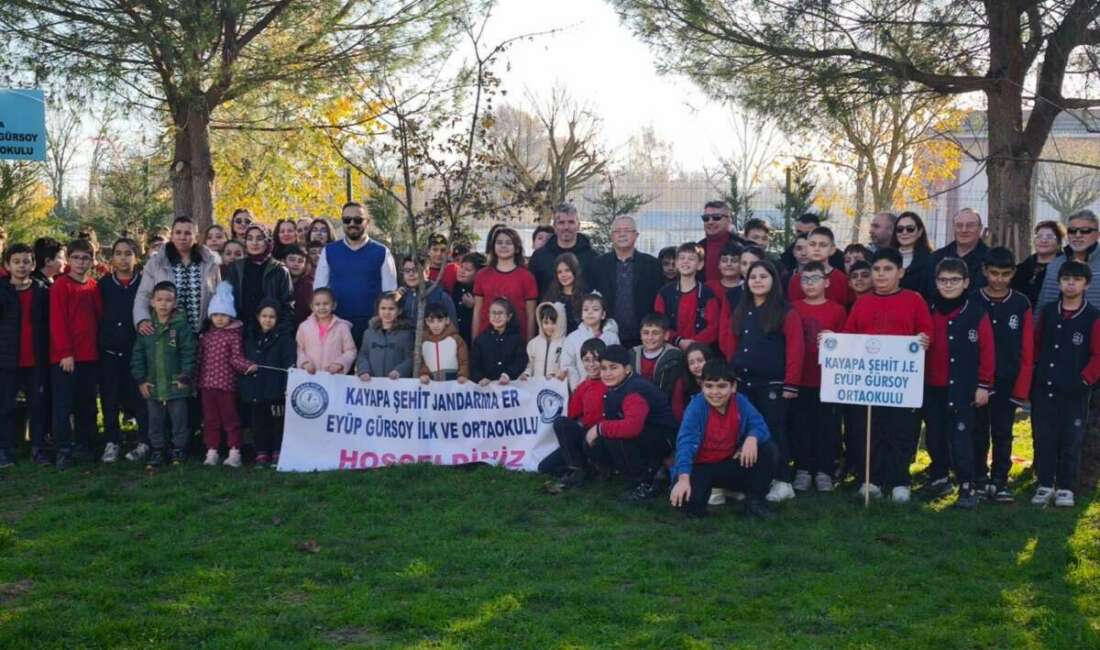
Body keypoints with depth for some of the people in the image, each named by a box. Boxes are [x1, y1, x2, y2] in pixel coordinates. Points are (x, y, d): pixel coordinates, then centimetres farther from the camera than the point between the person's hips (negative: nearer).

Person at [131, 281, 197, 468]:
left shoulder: (182, 325, -8)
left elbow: (189, 353, -9)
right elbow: (138, 355, 4)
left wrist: (185, 376, -12)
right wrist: (141, 379, -1)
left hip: (176, 384, -3)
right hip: (153, 386, 3)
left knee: (179, 418, 7)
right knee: (155, 421, 12)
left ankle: (179, 449, 19)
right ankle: (157, 450, 22)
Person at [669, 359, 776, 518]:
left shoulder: (741, 403, -9)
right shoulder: (696, 407, -22)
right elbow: (685, 442, -32)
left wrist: (752, 438, -39)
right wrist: (683, 479, -45)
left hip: (729, 464, 4)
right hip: (700, 466, -4)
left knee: (766, 449, -17)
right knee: (689, 502, -32)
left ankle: (755, 501, 0)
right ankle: (706, 486, 7)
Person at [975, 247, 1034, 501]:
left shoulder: (1021, 304, 1)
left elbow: (1027, 350, 1)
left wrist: (1022, 387, -4)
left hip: (1008, 382, 0)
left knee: (1003, 433, 6)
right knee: (978, 432, 9)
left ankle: (1000, 481, 14)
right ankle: (979, 478, 21)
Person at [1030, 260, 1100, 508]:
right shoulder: (1047, 311, 6)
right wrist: (1033, 375, 6)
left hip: (1074, 393, -3)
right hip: (1043, 389, 3)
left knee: (1071, 442, 4)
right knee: (1043, 439, 6)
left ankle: (1065, 488, 14)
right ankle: (1045, 485, 17)